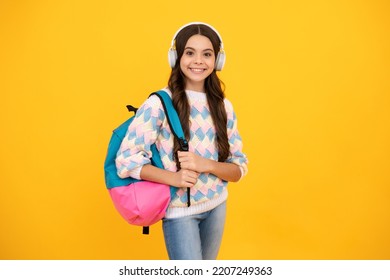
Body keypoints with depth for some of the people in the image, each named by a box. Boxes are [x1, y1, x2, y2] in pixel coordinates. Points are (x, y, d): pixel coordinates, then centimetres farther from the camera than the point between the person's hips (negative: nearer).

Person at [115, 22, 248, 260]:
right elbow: (126, 159, -17)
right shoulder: (159, 103, -16)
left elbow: (239, 168, -1)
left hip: (217, 207, 5)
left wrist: (206, 164, -21)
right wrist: (174, 178, -28)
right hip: (179, 211, -5)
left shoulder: (224, 107, -2)